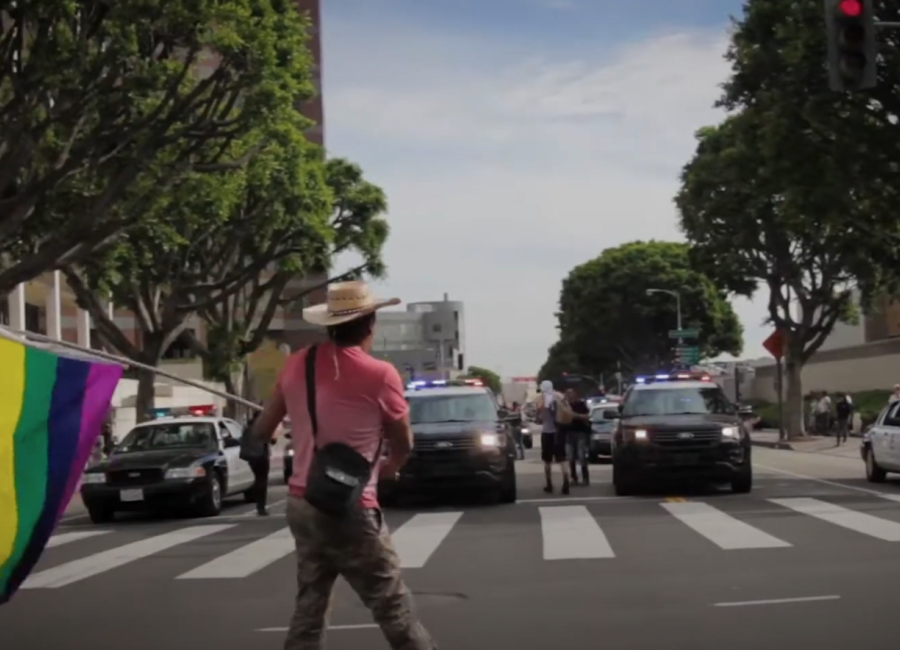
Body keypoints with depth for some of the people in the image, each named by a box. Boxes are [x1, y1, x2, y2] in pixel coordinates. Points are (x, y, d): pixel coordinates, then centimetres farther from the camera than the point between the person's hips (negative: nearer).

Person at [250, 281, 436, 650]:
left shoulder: (297, 365, 3)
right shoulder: (379, 375, -12)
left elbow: (262, 430, 13)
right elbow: (404, 444, 2)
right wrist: (389, 467, 23)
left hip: (301, 503, 6)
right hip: (348, 511, -6)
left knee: (309, 609, 14)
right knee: (394, 611, 3)